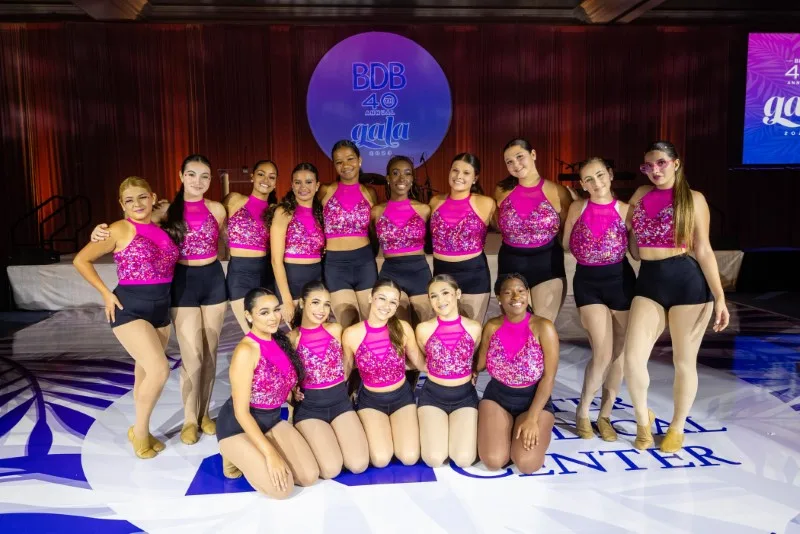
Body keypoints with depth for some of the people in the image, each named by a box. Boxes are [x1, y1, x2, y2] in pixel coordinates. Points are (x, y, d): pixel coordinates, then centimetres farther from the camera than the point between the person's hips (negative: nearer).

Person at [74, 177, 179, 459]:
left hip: (161, 308, 6)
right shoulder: (120, 229, -8)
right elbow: (81, 260, -5)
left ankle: (142, 431, 29)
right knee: (160, 370, -17)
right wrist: (106, 294, -9)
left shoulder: (162, 229, 8)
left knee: (145, 374, 15)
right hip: (130, 308, -6)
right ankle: (140, 430, 4)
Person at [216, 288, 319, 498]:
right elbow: (241, 412, -22)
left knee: (310, 476, -6)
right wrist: (270, 453, -25)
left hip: (273, 420, 7)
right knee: (281, 487, -18)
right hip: (239, 426, -7)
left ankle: (254, 458, 15)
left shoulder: (281, 341, 0)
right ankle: (236, 457, 7)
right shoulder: (246, 350, -23)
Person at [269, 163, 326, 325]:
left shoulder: (319, 213, 10)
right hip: (292, 278, -5)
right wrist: (287, 300, -17)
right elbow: (276, 260, -11)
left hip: (318, 277, 5)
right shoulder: (284, 212, -6)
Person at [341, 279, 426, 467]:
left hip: (402, 396, 1)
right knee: (381, 459, -17)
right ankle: (372, 433, 16)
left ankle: (394, 429, 19)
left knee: (410, 458, -13)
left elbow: (419, 363, 1)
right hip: (371, 400, -1)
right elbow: (344, 371, 0)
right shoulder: (351, 334, -16)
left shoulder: (403, 328, -14)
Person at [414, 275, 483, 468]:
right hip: (433, 395, 0)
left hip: (464, 396, 1)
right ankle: (429, 427, 18)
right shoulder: (424, 329, -8)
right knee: (434, 459, -15)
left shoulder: (474, 328, -6)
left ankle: (461, 428, 18)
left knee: (464, 459, -15)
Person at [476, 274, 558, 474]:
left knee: (527, 464, -21)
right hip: (496, 397, 2)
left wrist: (532, 418, -17)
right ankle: (506, 430, 16)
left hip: (534, 399, -2)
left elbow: (549, 377, -14)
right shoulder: (492, 327, -4)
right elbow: (479, 365, 5)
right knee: (493, 461, -17)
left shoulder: (543, 327, -14)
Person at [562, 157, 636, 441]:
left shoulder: (624, 210, -1)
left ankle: (605, 414, 23)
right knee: (603, 352, -10)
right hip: (587, 283, -1)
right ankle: (582, 411, 11)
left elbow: (637, 250, 4)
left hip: (620, 280, 1)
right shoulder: (577, 208, 2)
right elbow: (565, 245, 10)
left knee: (619, 352, 7)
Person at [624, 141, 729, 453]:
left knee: (684, 360, 8)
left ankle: (677, 427, 28)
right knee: (633, 357, -9)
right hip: (649, 282, 3)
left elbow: (703, 250, -3)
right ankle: (643, 418, 17)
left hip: (688, 281, -3)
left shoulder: (693, 199, 1)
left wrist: (719, 296, -7)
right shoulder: (640, 195, 11)